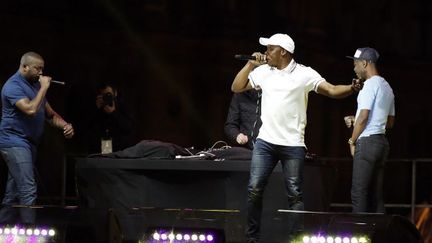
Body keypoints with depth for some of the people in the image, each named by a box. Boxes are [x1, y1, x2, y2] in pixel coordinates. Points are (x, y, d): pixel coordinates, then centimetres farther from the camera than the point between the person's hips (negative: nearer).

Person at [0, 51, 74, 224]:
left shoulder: (35, 85, 15)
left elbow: (49, 113, 17)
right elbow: (31, 109, -27)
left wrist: (64, 125, -1)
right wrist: (44, 88, -18)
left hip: (28, 143, 9)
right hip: (15, 142, -9)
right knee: (28, 190, -17)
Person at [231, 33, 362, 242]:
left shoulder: (304, 74, -2)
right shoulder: (263, 71, 9)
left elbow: (332, 90, -7)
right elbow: (236, 87, 13)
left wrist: (351, 88, -27)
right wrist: (251, 65, 3)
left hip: (293, 145, -3)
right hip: (265, 142, 3)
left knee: (295, 194, -1)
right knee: (254, 189, -2)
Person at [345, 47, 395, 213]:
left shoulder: (370, 84, -9)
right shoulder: (386, 86, 19)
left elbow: (363, 117, -16)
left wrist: (352, 141, -5)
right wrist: (355, 120, 18)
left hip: (367, 142, -9)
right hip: (382, 142, 9)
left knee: (359, 193, -10)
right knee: (376, 194, 7)